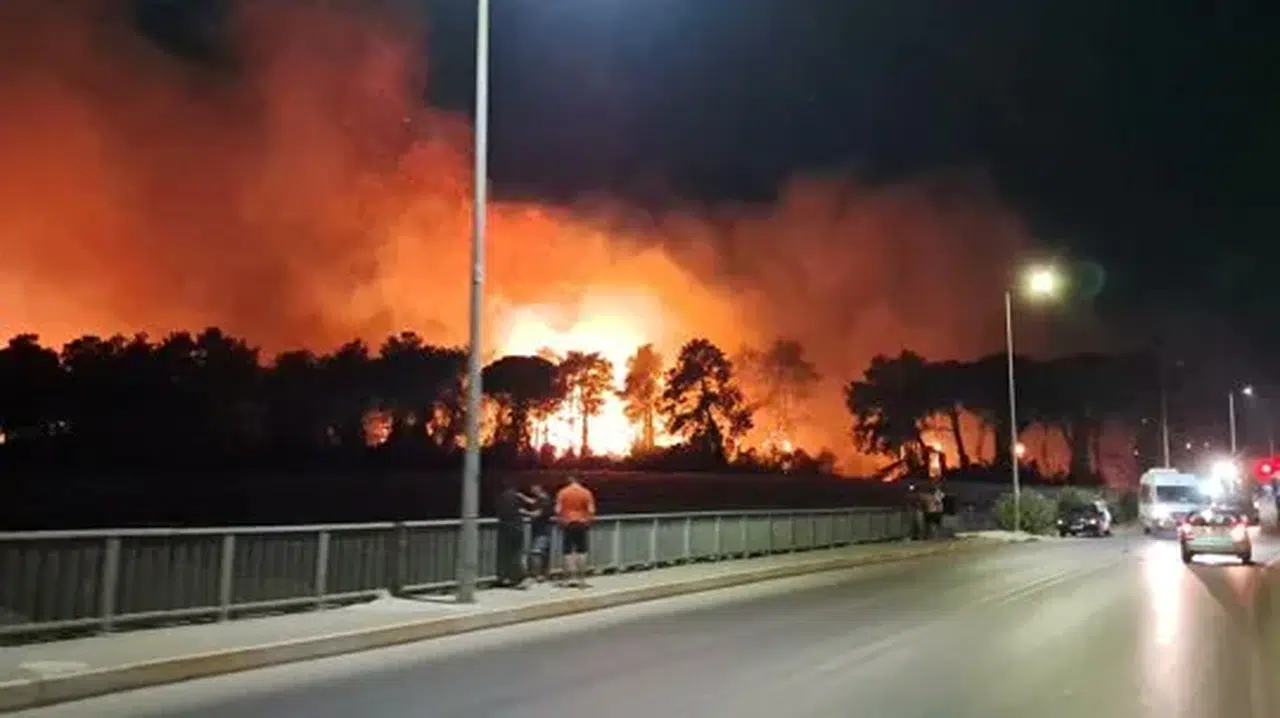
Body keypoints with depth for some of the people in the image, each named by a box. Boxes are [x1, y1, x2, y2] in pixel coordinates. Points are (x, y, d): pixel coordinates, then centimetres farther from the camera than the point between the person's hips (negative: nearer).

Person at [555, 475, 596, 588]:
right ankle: (581, 578, 6)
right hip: (581, 523, 0)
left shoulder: (562, 492, -3)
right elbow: (591, 511, -7)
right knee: (581, 550, 8)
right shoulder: (586, 493, -3)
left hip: (567, 524, 0)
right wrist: (589, 522, 5)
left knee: (568, 551, 7)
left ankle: (570, 577, 5)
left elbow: (558, 511, -6)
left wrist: (560, 522, 6)